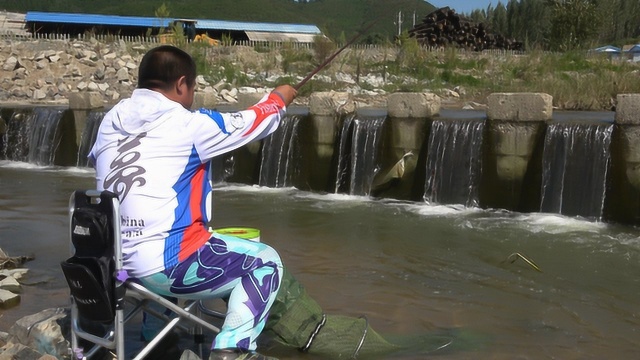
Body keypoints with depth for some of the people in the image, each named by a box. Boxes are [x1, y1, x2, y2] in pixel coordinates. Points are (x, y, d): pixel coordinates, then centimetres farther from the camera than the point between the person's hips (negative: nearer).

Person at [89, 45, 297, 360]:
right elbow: (252, 122, 2)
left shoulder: (111, 121, 6)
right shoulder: (189, 125, -11)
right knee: (266, 262, 7)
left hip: (112, 261, 8)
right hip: (166, 266, -7)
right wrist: (279, 98, 23)